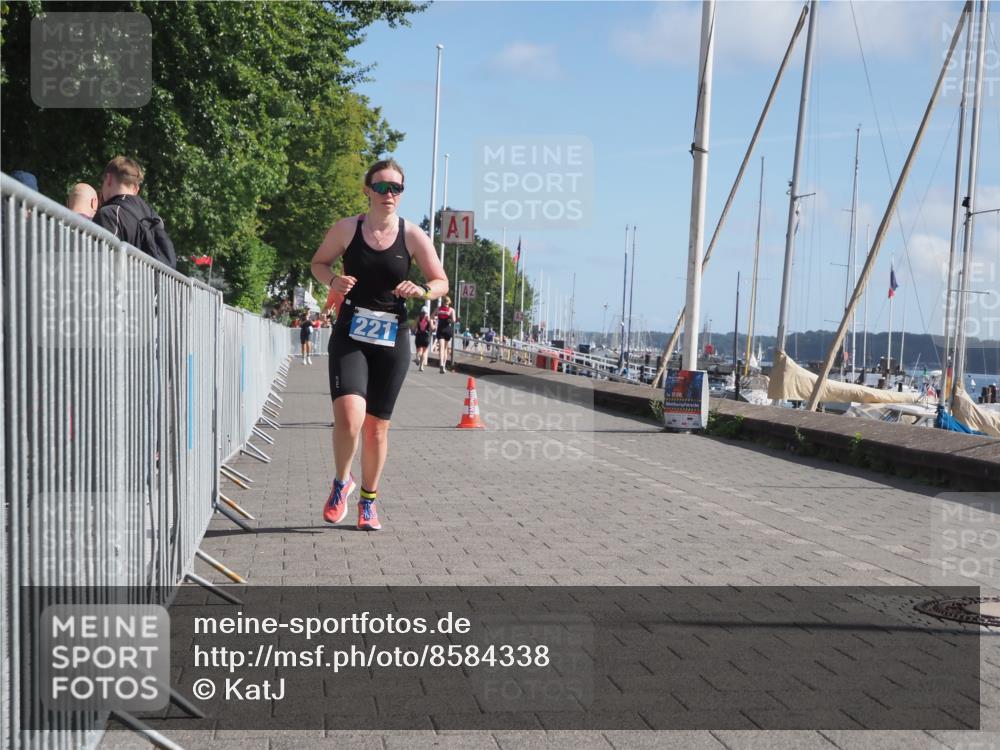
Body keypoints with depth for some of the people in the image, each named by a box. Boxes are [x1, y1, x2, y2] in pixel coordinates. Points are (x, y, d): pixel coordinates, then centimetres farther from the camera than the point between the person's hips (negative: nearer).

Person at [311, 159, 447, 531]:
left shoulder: (413, 235, -1)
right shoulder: (347, 228, -1)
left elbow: (442, 282, 4)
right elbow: (318, 263, 13)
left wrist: (422, 290, -18)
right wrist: (333, 280, -10)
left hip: (392, 339, 1)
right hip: (350, 335, -1)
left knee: (377, 426, 8)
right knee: (349, 415, -21)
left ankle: (368, 501, 27)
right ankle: (341, 482, 8)